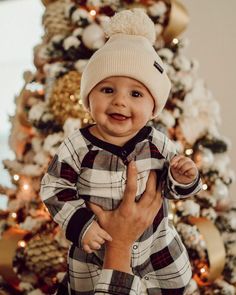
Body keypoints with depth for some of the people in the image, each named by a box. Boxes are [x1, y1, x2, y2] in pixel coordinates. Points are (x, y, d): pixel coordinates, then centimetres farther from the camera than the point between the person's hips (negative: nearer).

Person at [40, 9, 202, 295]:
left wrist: (183, 180, -23)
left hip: (157, 250, 2)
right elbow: (54, 189, -12)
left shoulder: (158, 143, -14)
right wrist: (79, 224, -23)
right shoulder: (77, 147, -21)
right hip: (96, 255, -2)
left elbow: (170, 189, -1)